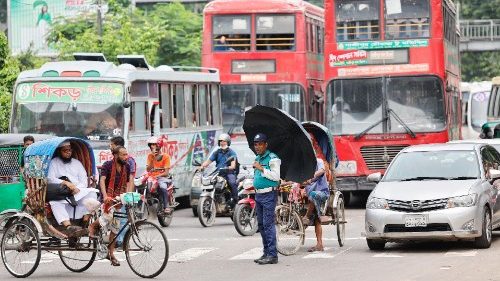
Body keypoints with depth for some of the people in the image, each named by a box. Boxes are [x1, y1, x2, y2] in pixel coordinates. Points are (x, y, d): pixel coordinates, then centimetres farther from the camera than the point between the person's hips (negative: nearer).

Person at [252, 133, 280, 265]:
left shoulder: (272, 158, -10)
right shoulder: (257, 158, 17)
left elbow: (276, 176, -19)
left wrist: (261, 169, -19)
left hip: (268, 195, -9)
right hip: (258, 195, 9)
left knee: (268, 224, -12)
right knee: (261, 225, 10)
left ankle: (272, 255, -13)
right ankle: (266, 253, 16)